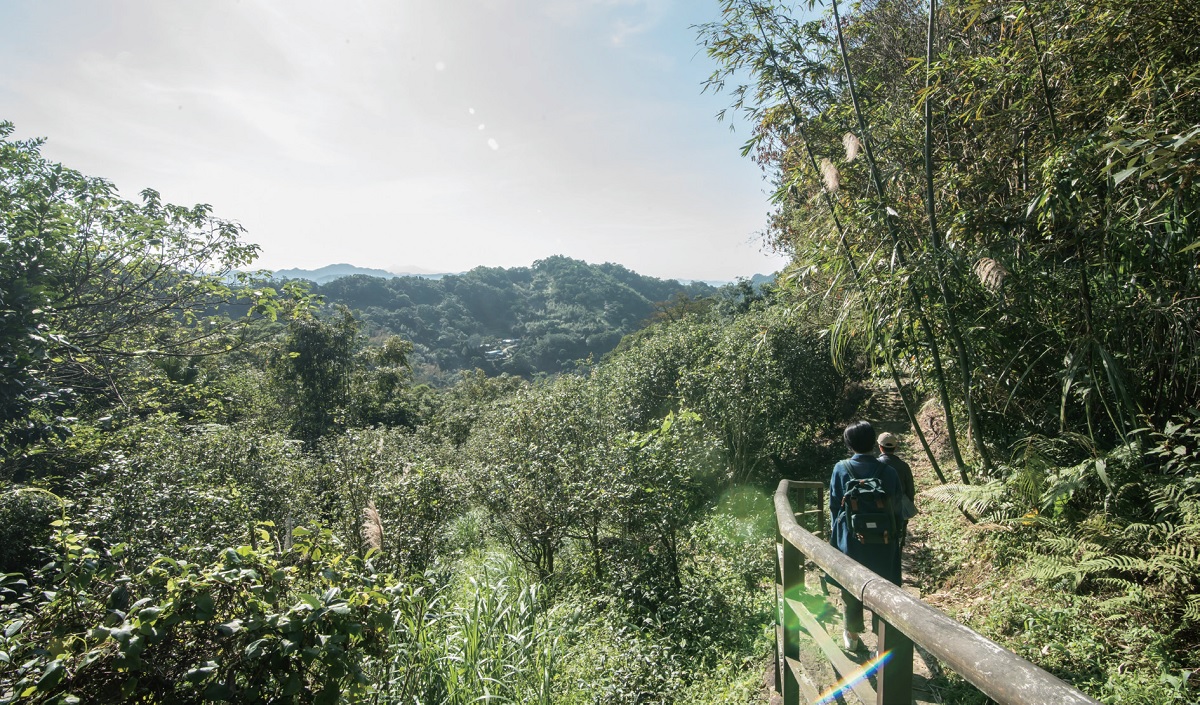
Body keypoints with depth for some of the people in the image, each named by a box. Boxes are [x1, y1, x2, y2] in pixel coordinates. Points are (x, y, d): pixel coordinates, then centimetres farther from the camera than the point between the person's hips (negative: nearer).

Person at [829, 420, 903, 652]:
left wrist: (836, 533, 11)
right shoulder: (889, 472, -9)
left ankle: (852, 635, 30)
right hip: (882, 544, 0)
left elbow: (834, 505, -3)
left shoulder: (841, 469, -10)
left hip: (850, 540, 0)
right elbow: (897, 508, -1)